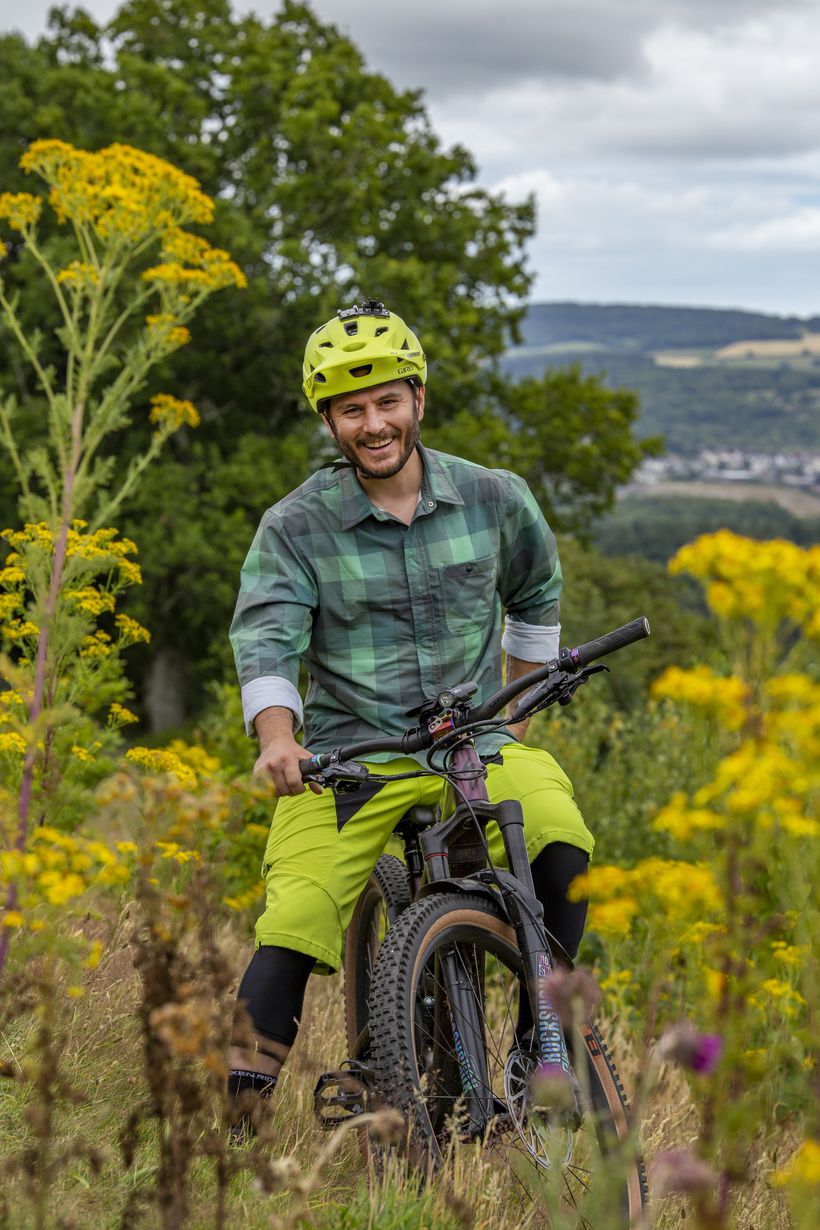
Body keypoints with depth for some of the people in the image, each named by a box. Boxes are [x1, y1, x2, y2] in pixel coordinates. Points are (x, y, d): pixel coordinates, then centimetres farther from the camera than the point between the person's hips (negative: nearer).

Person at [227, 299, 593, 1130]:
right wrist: (276, 738, -33)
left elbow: (537, 593, 22)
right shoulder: (295, 526, -3)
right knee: (295, 918, -21)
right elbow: (265, 636, -14)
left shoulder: (495, 500, 3)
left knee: (561, 844, -27)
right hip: (347, 751, -1)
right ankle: (241, 1094, -10)